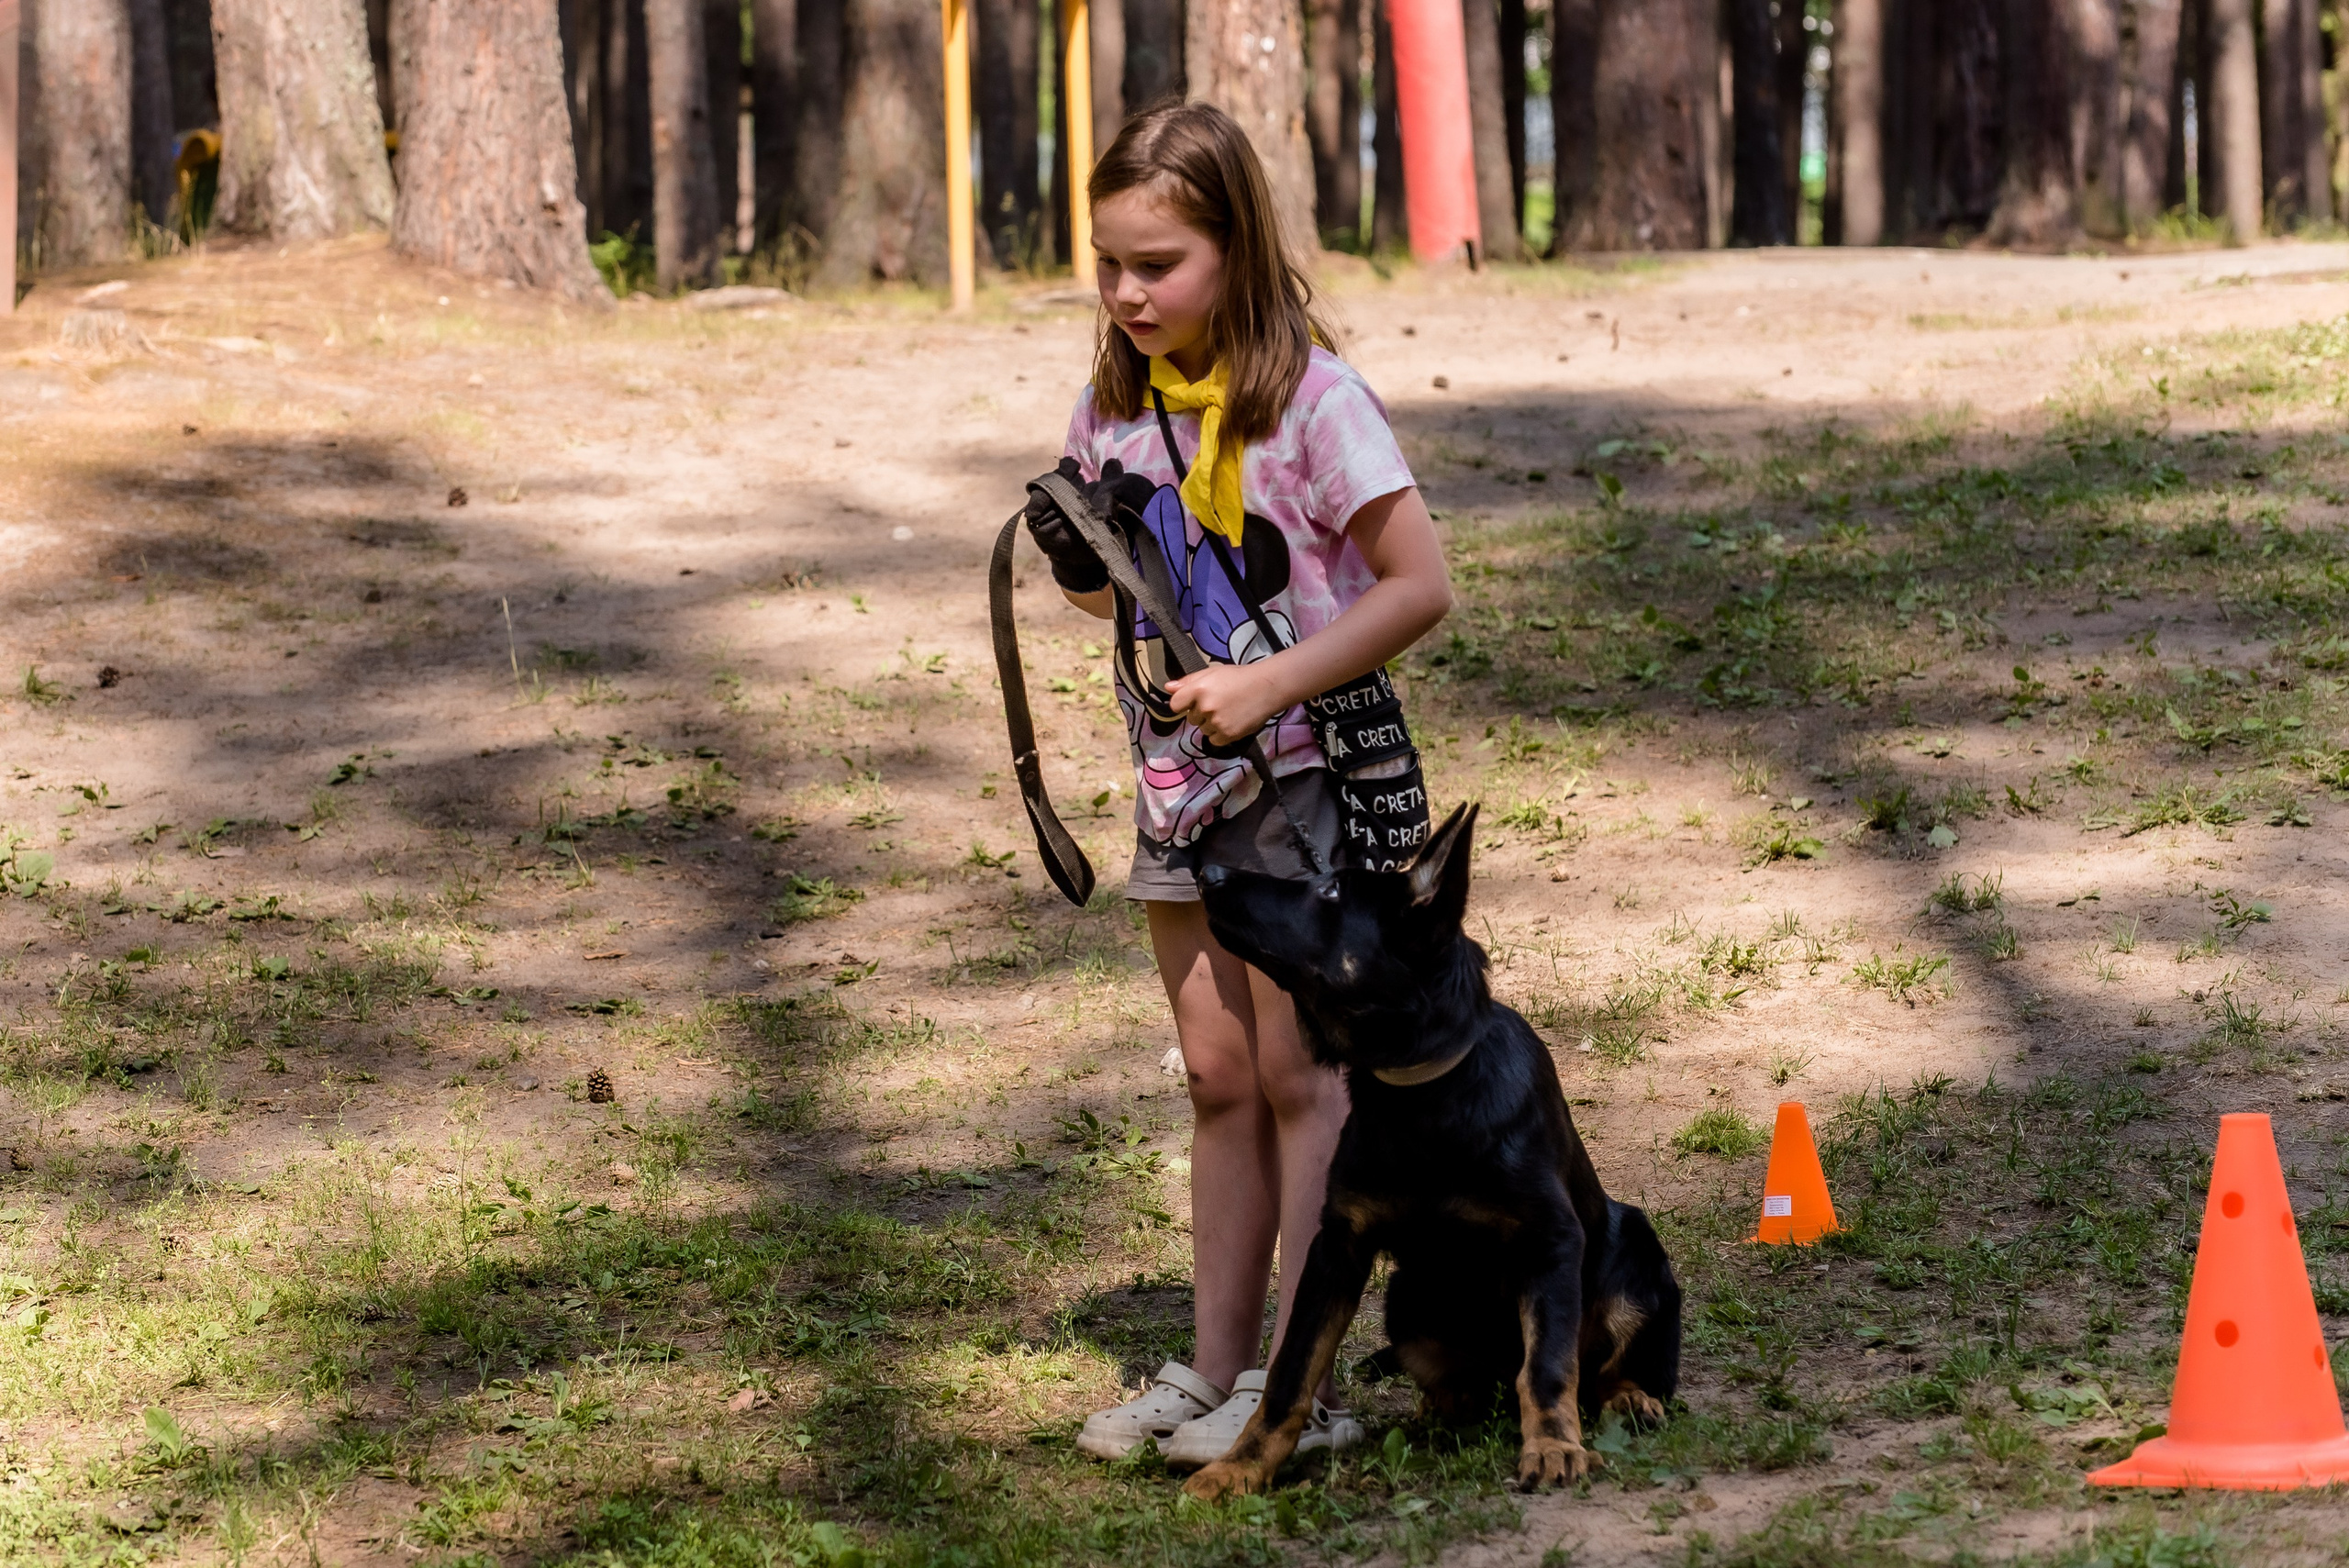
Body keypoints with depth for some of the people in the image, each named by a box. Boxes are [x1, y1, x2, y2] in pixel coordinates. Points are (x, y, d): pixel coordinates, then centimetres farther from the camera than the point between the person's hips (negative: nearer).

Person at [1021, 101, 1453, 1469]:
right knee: (1218, 1079, 11)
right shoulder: (1117, 403, 3)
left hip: (1304, 774, -6)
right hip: (1180, 777, 6)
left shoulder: (1311, 400, -16)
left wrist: (1271, 685, -24)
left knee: (1297, 1074, -3)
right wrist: (1077, 555, -7)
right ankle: (1216, 1370, 16)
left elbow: (1420, 586, -18)